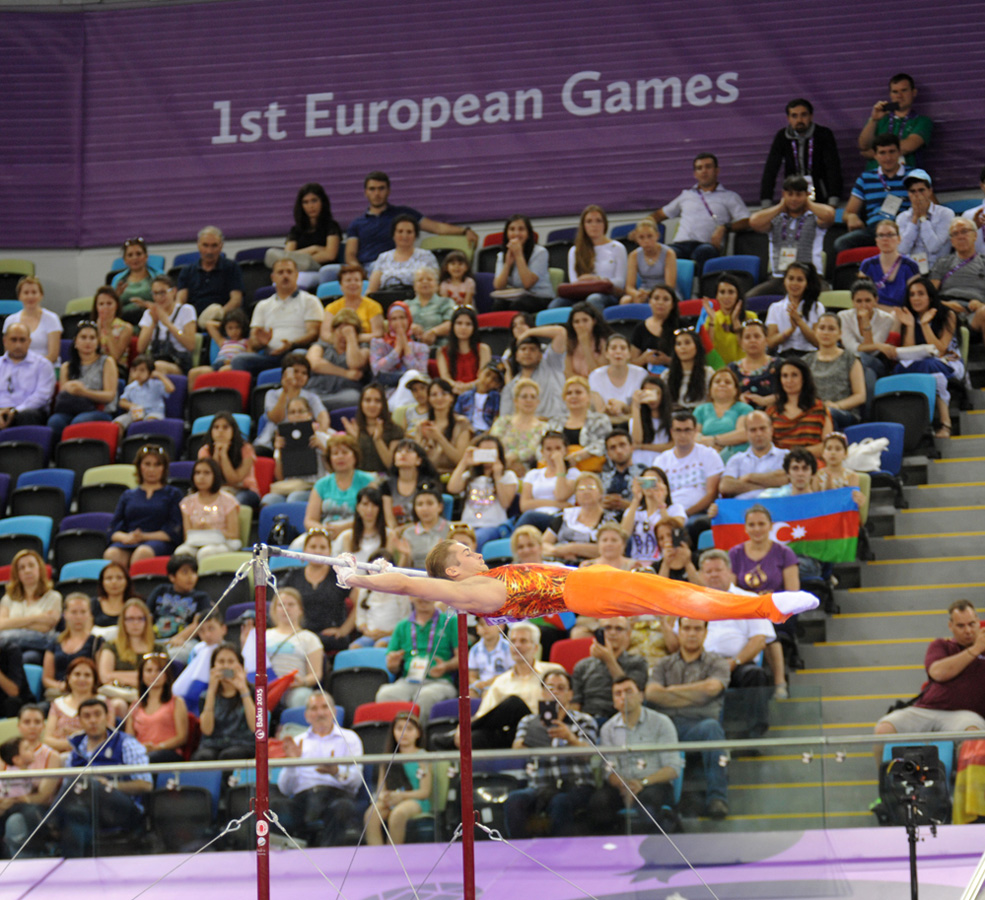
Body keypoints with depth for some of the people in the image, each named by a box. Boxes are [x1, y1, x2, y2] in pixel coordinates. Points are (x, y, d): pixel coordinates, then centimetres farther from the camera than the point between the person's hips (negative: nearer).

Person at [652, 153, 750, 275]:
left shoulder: (729, 196, 23)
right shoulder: (686, 195, 34)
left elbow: (745, 222, 10)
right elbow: (661, 214, 39)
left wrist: (724, 228, -10)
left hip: (707, 244, -2)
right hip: (681, 244, 2)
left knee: (704, 251, -43)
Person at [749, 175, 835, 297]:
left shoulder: (814, 218, 8)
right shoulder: (776, 219, 17)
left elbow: (829, 214, -15)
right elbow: (754, 222, -2)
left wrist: (809, 204, 5)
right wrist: (780, 207, 8)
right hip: (778, 279, 3)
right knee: (750, 298, -23)